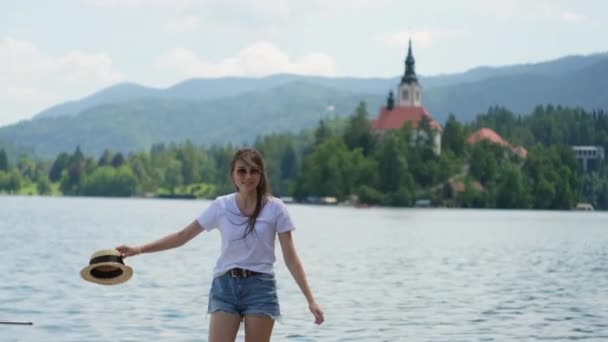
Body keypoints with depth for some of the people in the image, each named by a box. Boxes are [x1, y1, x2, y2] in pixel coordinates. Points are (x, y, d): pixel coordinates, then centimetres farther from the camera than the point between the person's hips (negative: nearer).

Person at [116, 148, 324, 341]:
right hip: (225, 286, 1)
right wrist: (139, 249, -3)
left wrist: (310, 300, -7)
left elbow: (290, 257, -2)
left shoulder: (275, 208, -3)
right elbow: (182, 236, 6)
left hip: (260, 287, -1)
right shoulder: (221, 206, 1)